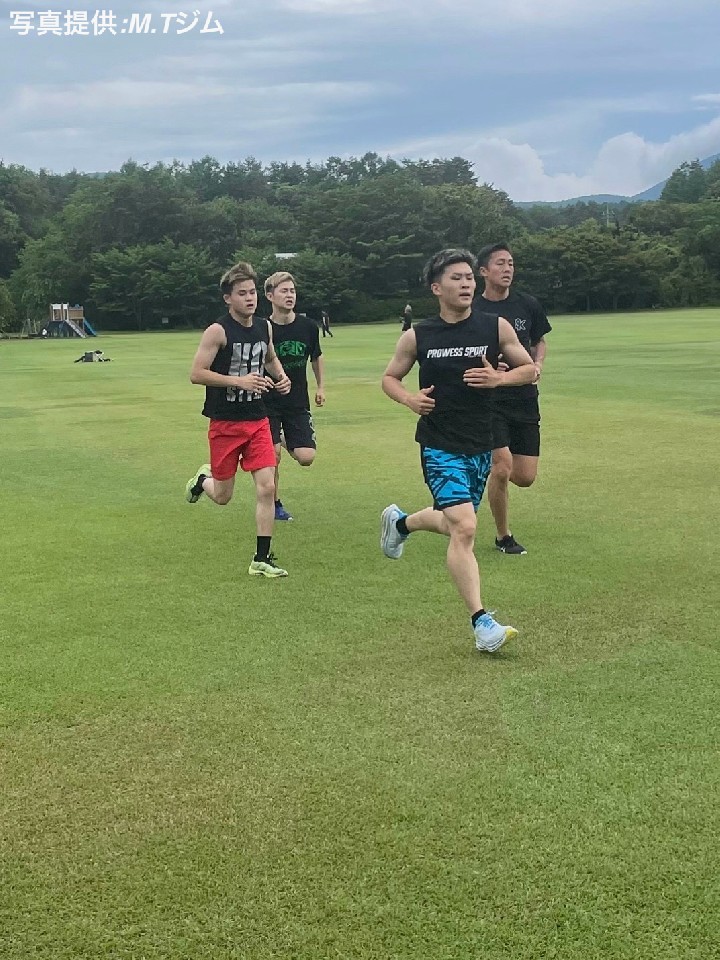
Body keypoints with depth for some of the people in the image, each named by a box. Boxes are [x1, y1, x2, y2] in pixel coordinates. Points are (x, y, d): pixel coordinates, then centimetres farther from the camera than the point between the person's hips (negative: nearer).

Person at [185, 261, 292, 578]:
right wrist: (239, 381, -24)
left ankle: (262, 559, 0)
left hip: (257, 420, 4)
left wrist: (281, 377, 4)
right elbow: (196, 374, -17)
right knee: (223, 496, 7)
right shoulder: (218, 331, -13)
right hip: (225, 423, -4)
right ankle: (203, 479, 45)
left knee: (266, 486, -8)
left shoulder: (264, 326, 5)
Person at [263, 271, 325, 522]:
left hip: (298, 401, 2)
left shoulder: (308, 326, -3)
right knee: (272, 454, -9)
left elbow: (316, 357, 16)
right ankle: (275, 503, 13)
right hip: (269, 401, -2)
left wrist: (321, 387, 16)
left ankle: (288, 444, 30)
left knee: (306, 458, -7)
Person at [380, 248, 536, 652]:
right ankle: (481, 622, -14)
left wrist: (498, 378, -15)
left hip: (481, 447, 4)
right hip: (440, 447, -4)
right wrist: (410, 398, -13)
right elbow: (390, 378, 9)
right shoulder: (417, 337, -5)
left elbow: (529, 368, 6)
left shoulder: (496, 327, -3)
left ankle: (400, 522, 53)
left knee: (455, 524, 20)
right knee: (464, 528, -19)